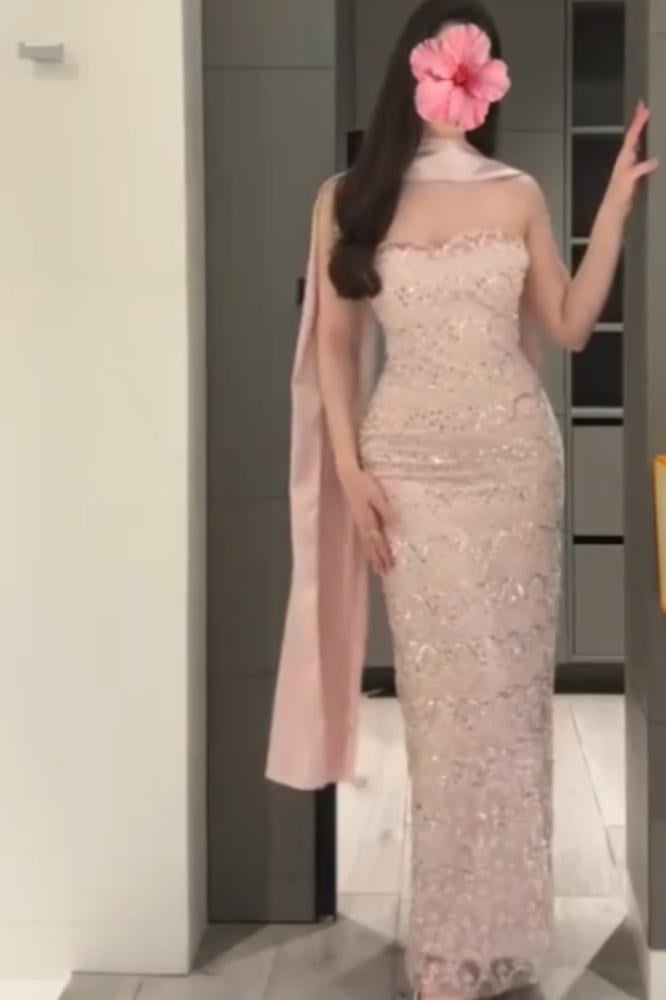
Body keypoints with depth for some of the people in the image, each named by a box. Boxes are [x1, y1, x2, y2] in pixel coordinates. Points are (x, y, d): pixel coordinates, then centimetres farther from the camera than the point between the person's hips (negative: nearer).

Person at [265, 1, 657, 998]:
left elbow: (570, 327, 6)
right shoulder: (348, 200, 2)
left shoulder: (518, 194, 5)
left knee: (508, 687, 4)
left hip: (514, 460, 1)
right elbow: (334, 342, 2)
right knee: (440, 695, 2)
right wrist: (350, 470, -5)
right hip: (410, 465, -1)